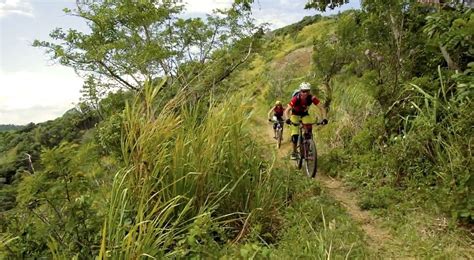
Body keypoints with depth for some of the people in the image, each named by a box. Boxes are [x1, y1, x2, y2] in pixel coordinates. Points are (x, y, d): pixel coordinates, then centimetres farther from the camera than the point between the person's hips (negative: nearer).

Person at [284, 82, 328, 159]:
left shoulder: (312, 98, -28)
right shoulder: (296, 98, -33)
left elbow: (321, 108, -27)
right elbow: (287, 110, -35)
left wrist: (324, 118, -42)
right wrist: (288, 119, -53)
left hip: (305, 114, 2)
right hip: (295, 114, -2)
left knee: (309, 130, -16)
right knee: (295, 134, -12)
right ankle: (294, 152, 3)